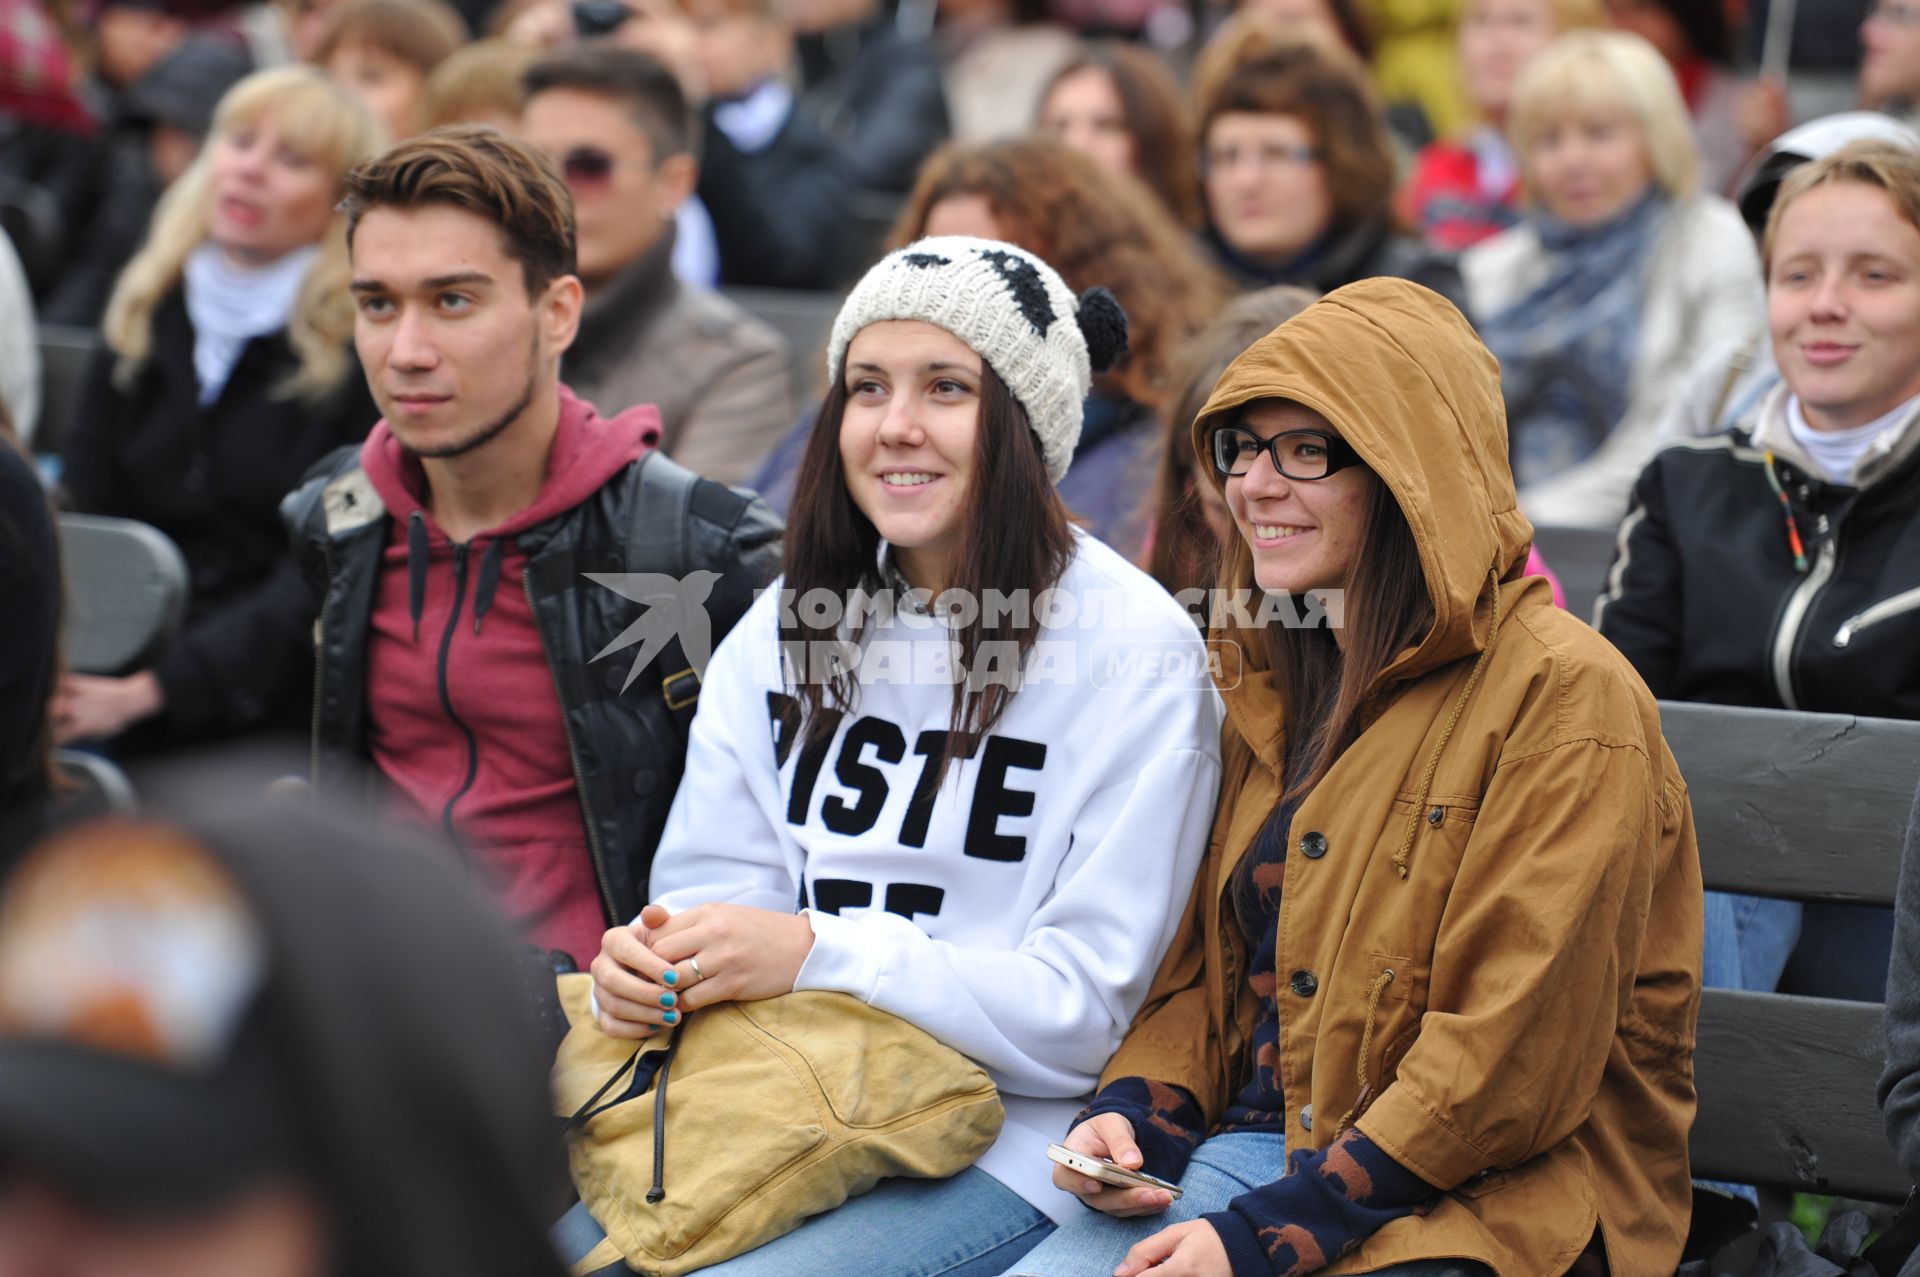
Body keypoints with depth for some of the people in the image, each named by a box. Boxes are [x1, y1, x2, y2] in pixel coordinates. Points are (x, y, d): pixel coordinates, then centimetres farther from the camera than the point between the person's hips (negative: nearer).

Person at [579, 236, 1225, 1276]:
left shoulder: (1134, 651, -6)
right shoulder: (783, 630, 12)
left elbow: (1082, 1009, -10)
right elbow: (707, 888, 11)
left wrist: (818, 954, -19)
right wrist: (645, 970, -13)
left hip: (1005, 1150, -5)